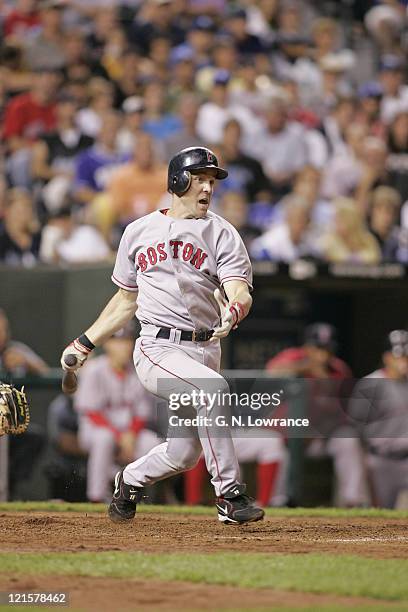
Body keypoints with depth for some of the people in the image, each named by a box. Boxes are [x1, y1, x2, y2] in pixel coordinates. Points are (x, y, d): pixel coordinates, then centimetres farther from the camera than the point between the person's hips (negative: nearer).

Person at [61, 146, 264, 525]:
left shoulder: (221, 234, 6)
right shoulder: (139, 232, 11)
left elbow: (240, 291, -10)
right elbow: (126, 300, 22)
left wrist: (235, 310, -34)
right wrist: (84, 343, 17)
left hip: (205, 350, 2)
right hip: (157, 348, -2)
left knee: (184, 454, 3)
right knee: (213, 389, -30)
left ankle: (130, 481, 36)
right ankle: (230, 496, -26)